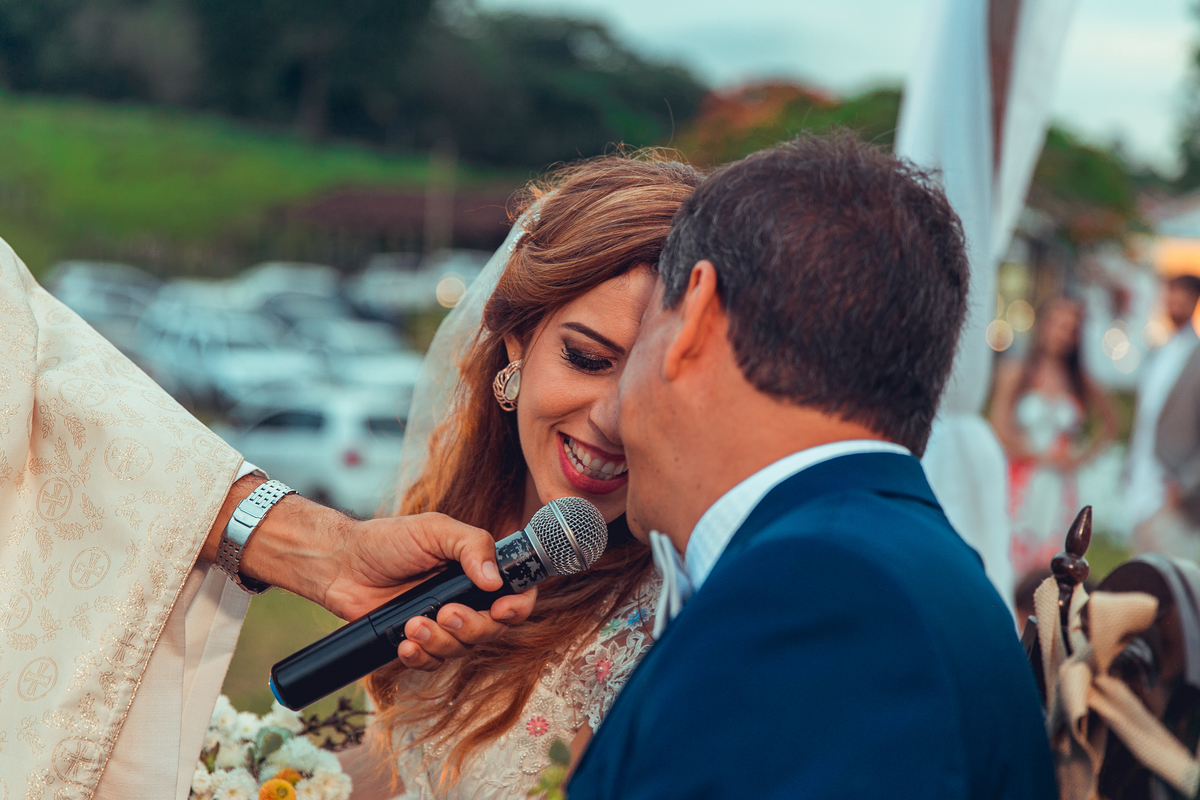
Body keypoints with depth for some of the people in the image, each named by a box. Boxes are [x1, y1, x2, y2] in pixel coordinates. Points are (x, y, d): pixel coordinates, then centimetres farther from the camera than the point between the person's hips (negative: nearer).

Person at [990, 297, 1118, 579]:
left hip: (1061, 486, 2)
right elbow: (1000, 431, -5)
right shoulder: (1014, 373, 1)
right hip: (1022, 482, -2)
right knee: (1015, 561, -7)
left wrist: (1083, 456, 10)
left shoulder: (1081, 383, 8)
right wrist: (1043, 455, -6)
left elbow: (1110, 423, 23)